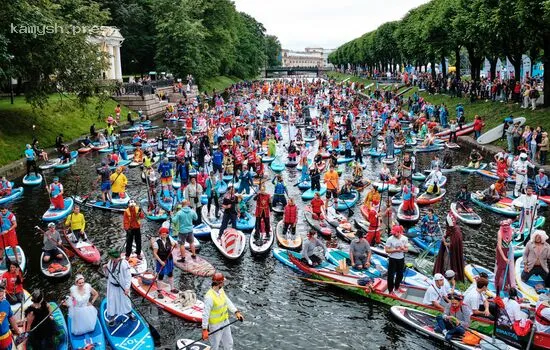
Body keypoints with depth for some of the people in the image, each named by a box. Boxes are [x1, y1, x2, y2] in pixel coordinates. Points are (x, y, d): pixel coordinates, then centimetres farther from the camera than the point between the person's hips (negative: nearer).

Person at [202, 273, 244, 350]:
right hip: (215, 326, -8)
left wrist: (236, 312, -1)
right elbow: (205, 314, -26)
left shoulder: (221, 290, -5)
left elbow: (227, 301, 7)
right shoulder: (209, 297, -30)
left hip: (225, 322, 8)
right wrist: (204, 329, -24)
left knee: (229, 344, 23)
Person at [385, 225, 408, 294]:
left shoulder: (405, 238, -6)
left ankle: (397, 287, 40)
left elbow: (407, 249, 1)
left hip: (401, 259, 4)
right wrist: (396, 250, -25)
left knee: (400, 274, 18)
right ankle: (390, 290, 13)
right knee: (391, 275, 0)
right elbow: (387, 250, -14)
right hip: (392, 259, -4)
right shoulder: (390, 239, -16)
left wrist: (403, 248, -21)